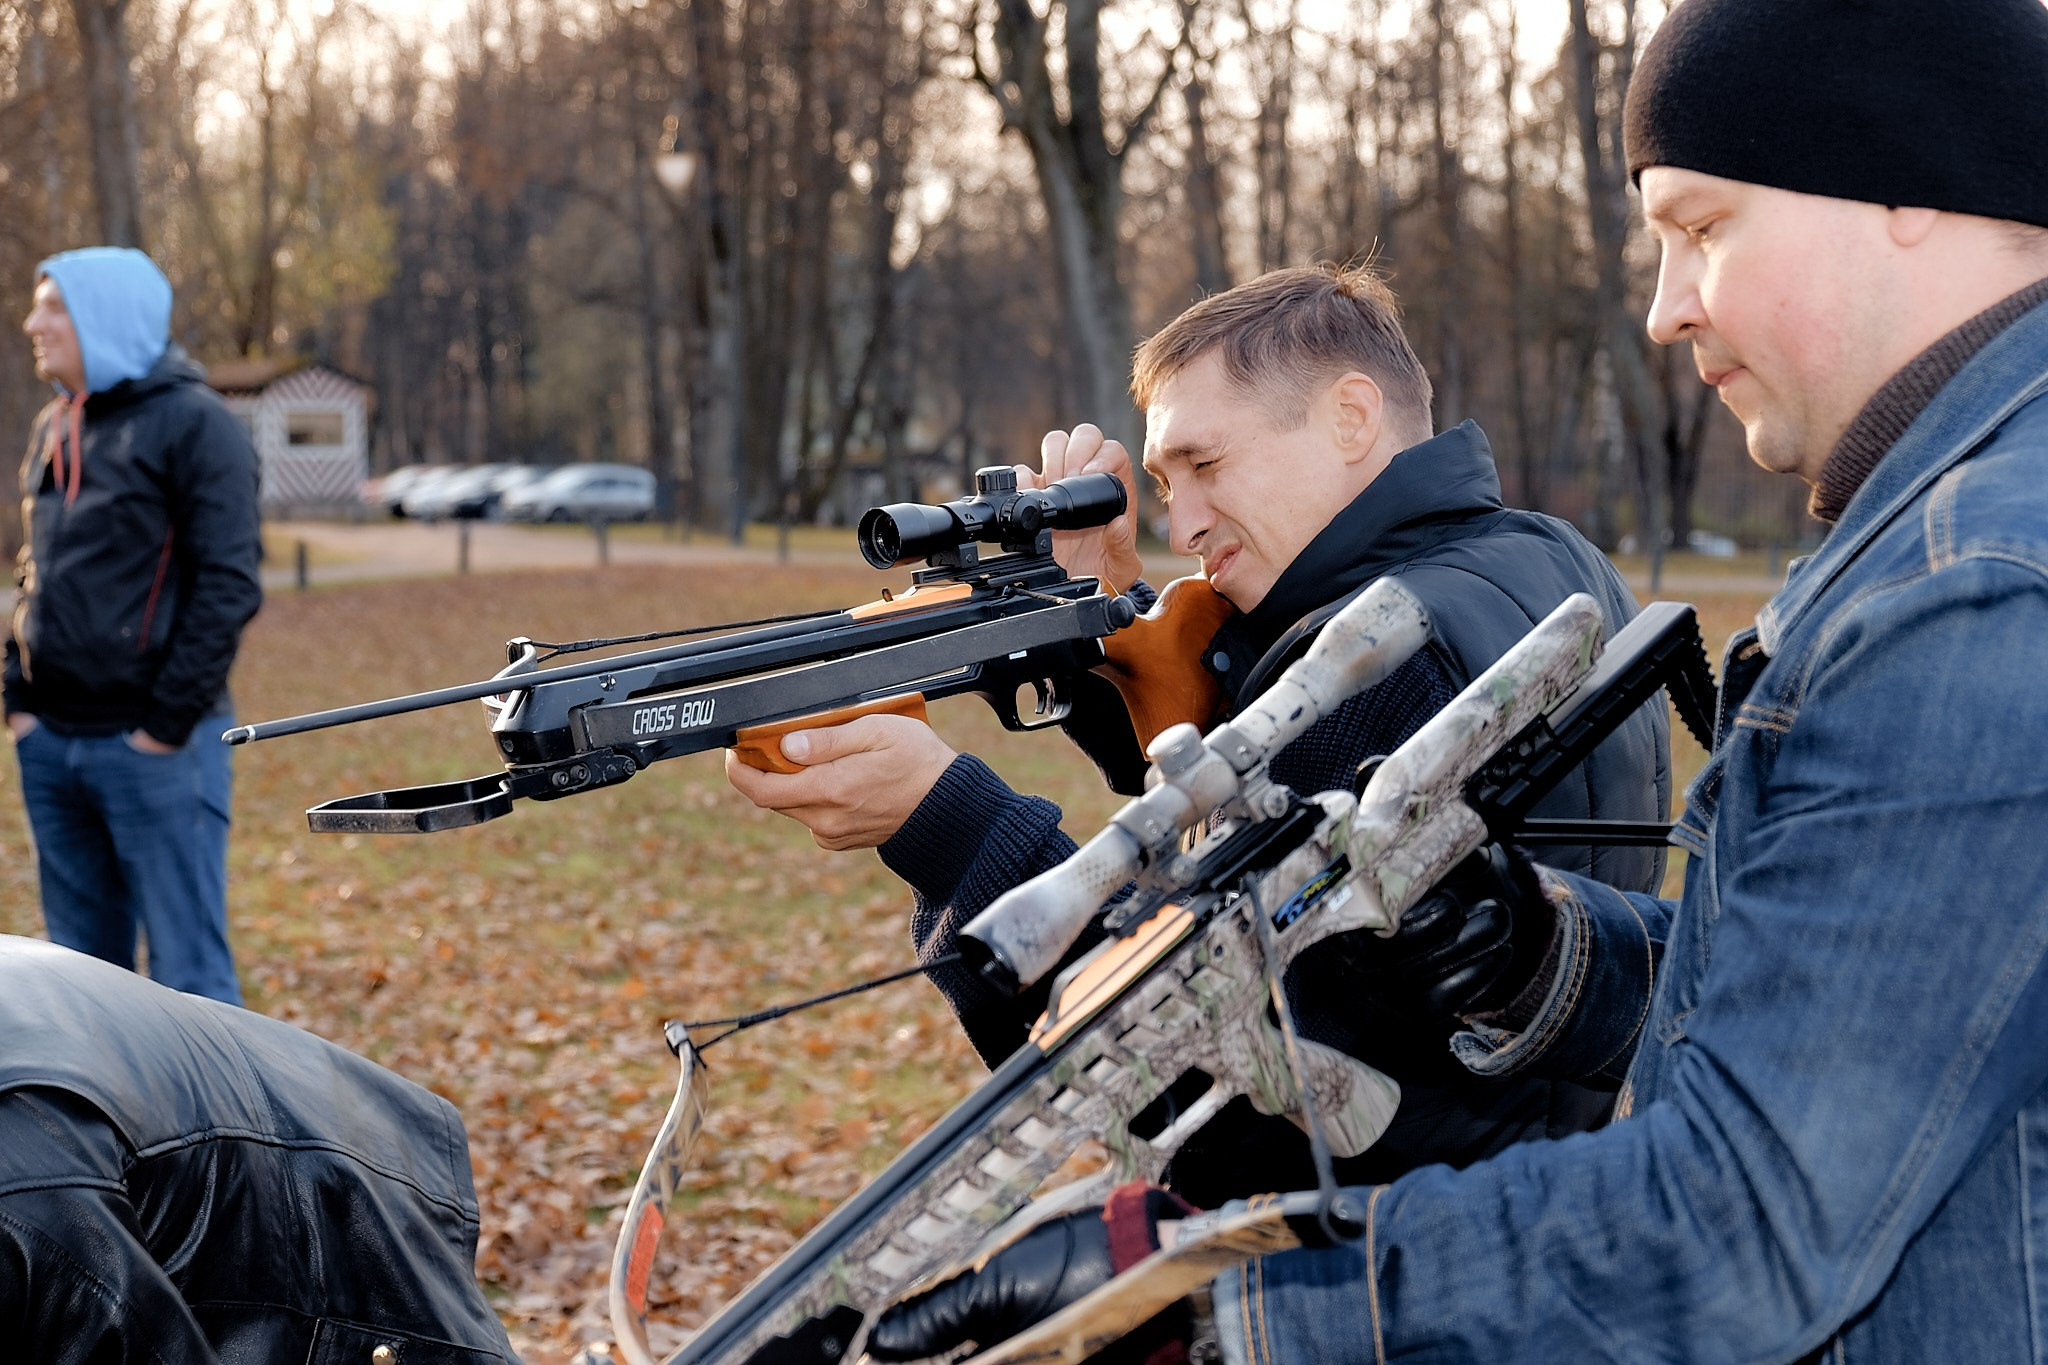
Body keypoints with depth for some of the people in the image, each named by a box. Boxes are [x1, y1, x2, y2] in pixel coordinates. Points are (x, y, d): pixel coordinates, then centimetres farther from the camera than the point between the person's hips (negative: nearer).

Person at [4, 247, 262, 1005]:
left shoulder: (192, 422, -8)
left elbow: (229, 582, -13)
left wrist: (170, 721, -15)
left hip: (153, 748, -7)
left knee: (187, 969, -4)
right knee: (82, 965, 14)